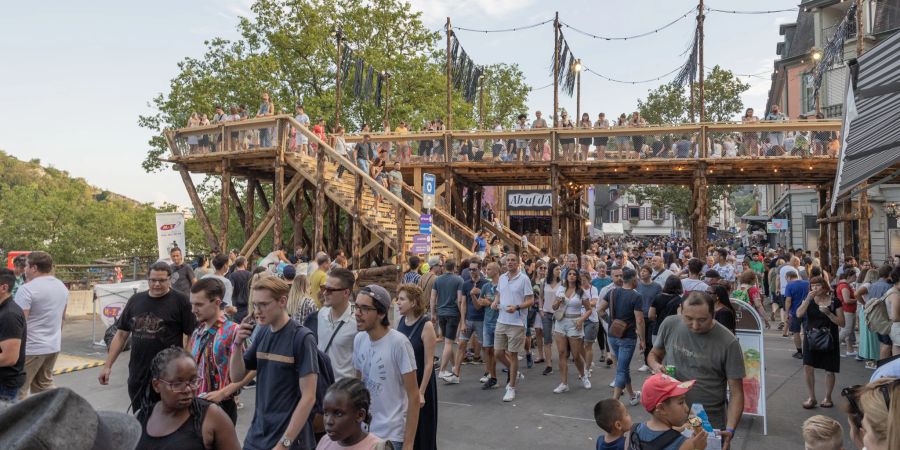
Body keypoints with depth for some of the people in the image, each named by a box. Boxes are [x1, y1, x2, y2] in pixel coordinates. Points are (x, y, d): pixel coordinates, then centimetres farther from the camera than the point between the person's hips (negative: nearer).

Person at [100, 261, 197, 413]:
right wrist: (108, 365, 9)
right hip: (137, 377, 5)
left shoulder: (180, 301, -7)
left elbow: (193, 336, -9)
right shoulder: (135, 300, 7)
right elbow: (121, 334, 13)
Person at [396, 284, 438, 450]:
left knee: (420, 429, 8)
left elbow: (429, 363, -16)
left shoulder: (426, 326, -17)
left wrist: (421, 392, -17)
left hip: (419, 382, -5)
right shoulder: (401, 322, 0)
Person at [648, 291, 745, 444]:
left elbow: (736, 392, -10)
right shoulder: (669, 325, -7)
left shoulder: (728, 343, -15)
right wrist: (656, 366, -12)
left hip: (711, 424, -3)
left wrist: (730, 429, -23)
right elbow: (654, 354, 11)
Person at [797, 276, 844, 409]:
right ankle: (812, 397, 6)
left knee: (829, 371, 7)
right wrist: (808, 298, -20)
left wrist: (828, 313, -20)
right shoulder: (808, 300, 2)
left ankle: (827, 397, 26)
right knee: (808, 367, -9)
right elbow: (799, 314, -14)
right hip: (811, 339, 1)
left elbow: (842, 323, -5)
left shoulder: (835, 302, -3)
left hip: (828, 340, -1)